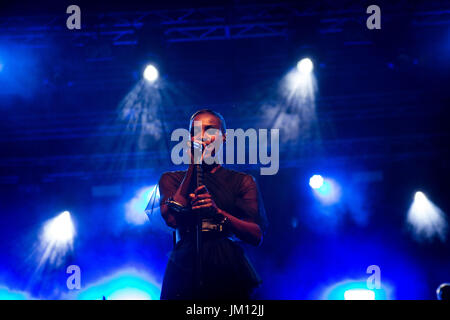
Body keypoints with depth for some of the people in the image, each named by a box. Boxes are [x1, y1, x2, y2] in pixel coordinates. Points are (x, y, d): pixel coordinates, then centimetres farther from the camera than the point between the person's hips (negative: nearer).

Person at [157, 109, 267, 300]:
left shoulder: (242, 181, 13)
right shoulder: (171, 179, 16)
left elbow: (257, 236, 2)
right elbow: (172, 219, -4)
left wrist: (218, 212, -15)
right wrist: (193, 166, 1)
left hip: (229, 274, 0)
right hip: (184, 271, 0)